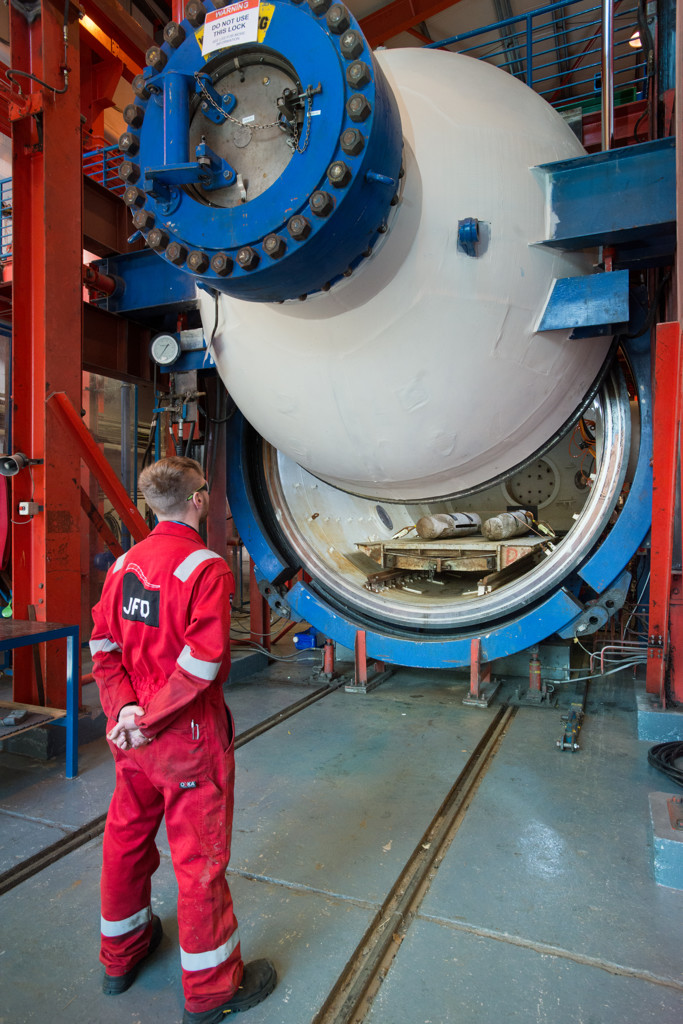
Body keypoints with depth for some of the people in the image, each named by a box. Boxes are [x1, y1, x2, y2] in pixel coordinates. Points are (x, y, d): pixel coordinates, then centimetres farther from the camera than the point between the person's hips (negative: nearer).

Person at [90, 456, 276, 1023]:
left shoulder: (124, 563, 2)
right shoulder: (206, 568, -20)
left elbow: (104, 646, 1)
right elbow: (202, 660, -26)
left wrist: (123, 708, -6)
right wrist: (150, 719, -18)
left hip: (132, 734, 7)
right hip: (189, 739, -7)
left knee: (127, 836, 24)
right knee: (200, 855, 9)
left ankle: (121, 953, 47)